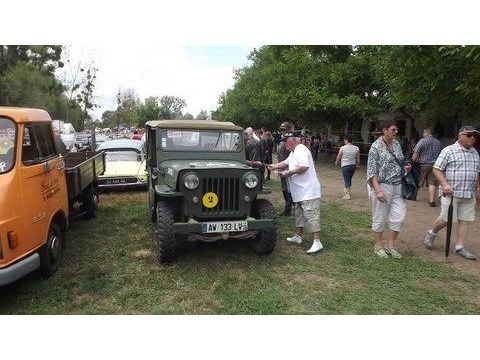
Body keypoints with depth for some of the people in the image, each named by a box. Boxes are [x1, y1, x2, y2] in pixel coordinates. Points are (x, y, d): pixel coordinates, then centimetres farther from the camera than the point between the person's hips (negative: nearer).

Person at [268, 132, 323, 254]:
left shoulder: (301, 151, -16)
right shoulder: (294, 152, 19)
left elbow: (304, 166, -28)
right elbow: (286, 162, 31)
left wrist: (289, 173, -19)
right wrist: (273, 166, 20)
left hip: (308, 191, -11)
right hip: (300, 191, 11)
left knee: (311, 216, -12)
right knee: (299, 214, 19)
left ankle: (317, 242, -11)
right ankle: (298, 236, 31)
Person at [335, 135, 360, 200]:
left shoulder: (343, 148, -10)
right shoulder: (356, 148, 1)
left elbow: (338, 157, 1)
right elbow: (358, 159, 6)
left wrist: (336, 163, 19)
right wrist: (356, 165, 20)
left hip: (345, 166, -5)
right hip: (353, 165, 5)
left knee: (346, 180, 1)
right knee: (349, 179, 19)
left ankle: (348, 195, -1)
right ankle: (346, 191, 31)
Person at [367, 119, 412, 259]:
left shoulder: (397, 144, 9)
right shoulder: (376, 147, -12)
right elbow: (371, 171, -15)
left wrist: (406, 167, 1)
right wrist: (378, 190, -22)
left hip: (397, 186, 7)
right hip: (382, 186, -6)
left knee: (399, 216, 4)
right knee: (379, 218, 5)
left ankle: (391, 245, 22)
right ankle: (378, 246, 22)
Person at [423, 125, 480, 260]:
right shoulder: (449, 151, -6)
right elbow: (437, 169, -10)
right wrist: (445, 184, -22)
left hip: (469, 194, 6)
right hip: (451, 193, -6)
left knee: (464, 220, 5)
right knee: (446, 219, -3)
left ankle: (460, 247, 13)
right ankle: (432, 233, 25)